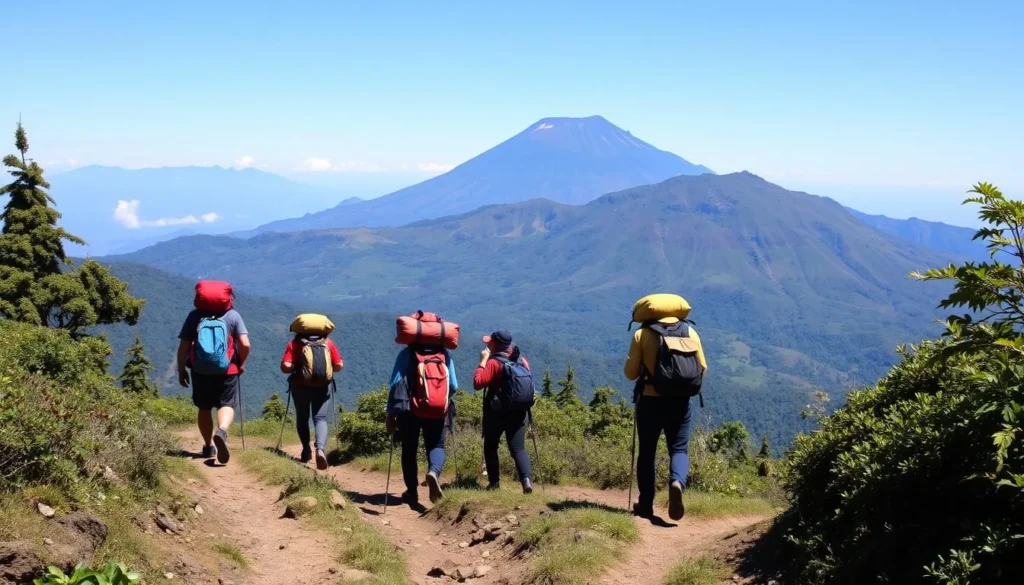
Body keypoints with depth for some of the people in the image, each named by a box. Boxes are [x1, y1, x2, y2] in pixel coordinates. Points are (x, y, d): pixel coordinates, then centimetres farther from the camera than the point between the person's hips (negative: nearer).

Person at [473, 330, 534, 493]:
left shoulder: (494, 362, -13)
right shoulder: (522, 361, 6)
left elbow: (478, 383, -19)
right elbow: (530, 384, 15)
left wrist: (482, 362, -11)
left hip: (496, 412, -4)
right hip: (519, 411, 4)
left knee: (490, 447, 14)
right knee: (518, 449, 3)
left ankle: (494, 482, 13)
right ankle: (526, 479, -18)